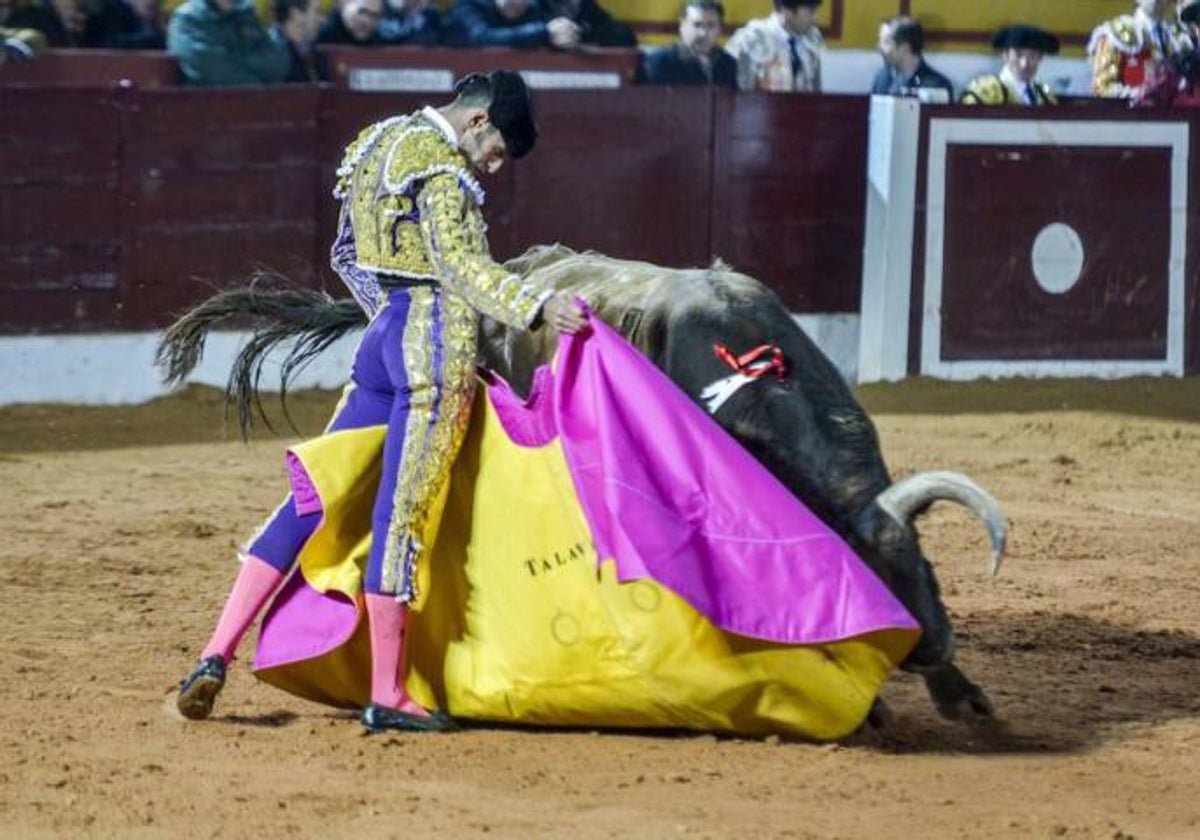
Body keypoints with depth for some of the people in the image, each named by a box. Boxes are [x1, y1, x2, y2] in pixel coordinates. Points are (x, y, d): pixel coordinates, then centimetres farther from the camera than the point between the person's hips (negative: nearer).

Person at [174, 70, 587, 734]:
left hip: (385, 333, 9)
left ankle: (216, 655, 2)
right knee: (403, 513, -7)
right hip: (437, 345, -9)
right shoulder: (442, 167, -11)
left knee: (314, 495, 8)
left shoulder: (380, 142, 18)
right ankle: (386, 697, -5)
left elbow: (347, 257, 25)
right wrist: (536, 307, -31)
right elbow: (461, 263, -22)